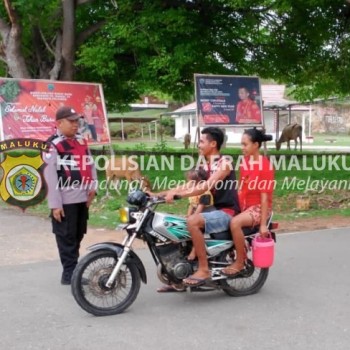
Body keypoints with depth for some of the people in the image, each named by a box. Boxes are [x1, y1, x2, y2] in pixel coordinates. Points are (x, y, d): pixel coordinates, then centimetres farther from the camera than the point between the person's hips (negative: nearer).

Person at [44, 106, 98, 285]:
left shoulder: (81, 141, 13)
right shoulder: (53, 144, -12)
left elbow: (90, 164, 18)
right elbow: (50, 176, -15)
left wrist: (92, 187, 5)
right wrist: (55, 204, -17)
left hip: (82, 198, 8)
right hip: (65, 201, -7)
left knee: (78, 236, 14)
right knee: (67, 238, -1)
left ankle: (73, 270, 25)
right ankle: (69, 273, 5)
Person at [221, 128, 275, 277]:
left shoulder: (265, 165, -16)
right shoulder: (244, 162, 8)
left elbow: (265, 196, -17)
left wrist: (263, 224, -19)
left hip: (259, 207, -8)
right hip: (244, 206, 8)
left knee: (235, 223, -33)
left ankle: (240, 262, -17)